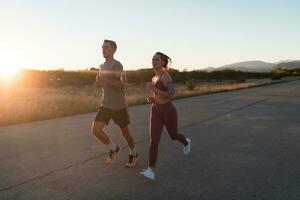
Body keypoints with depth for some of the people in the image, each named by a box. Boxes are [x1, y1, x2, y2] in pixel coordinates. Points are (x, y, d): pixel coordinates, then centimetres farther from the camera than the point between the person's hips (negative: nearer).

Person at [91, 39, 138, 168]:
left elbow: (121, 85, -21)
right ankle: (113, 149, 15)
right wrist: (98, 81, -2)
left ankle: (133, 154, 34)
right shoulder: (102, 66, 13)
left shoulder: (117, 65, -12)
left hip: (119, 106, -6)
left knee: (125, 132, 8)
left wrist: (105, 80, -31)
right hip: (105, 105, 6)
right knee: (96, 129, -9)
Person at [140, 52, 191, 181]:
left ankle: (186, 142, 53)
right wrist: (151, 98, 4)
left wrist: (155, 90, -21)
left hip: (168, 110, -6)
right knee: (154, 140, -6)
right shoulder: (154, 78, 11)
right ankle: (151, 170, -7)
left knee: (173, 135, 17)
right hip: (155, 111, 6)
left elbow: (171, 94, -23)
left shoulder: (166, 75, -13)